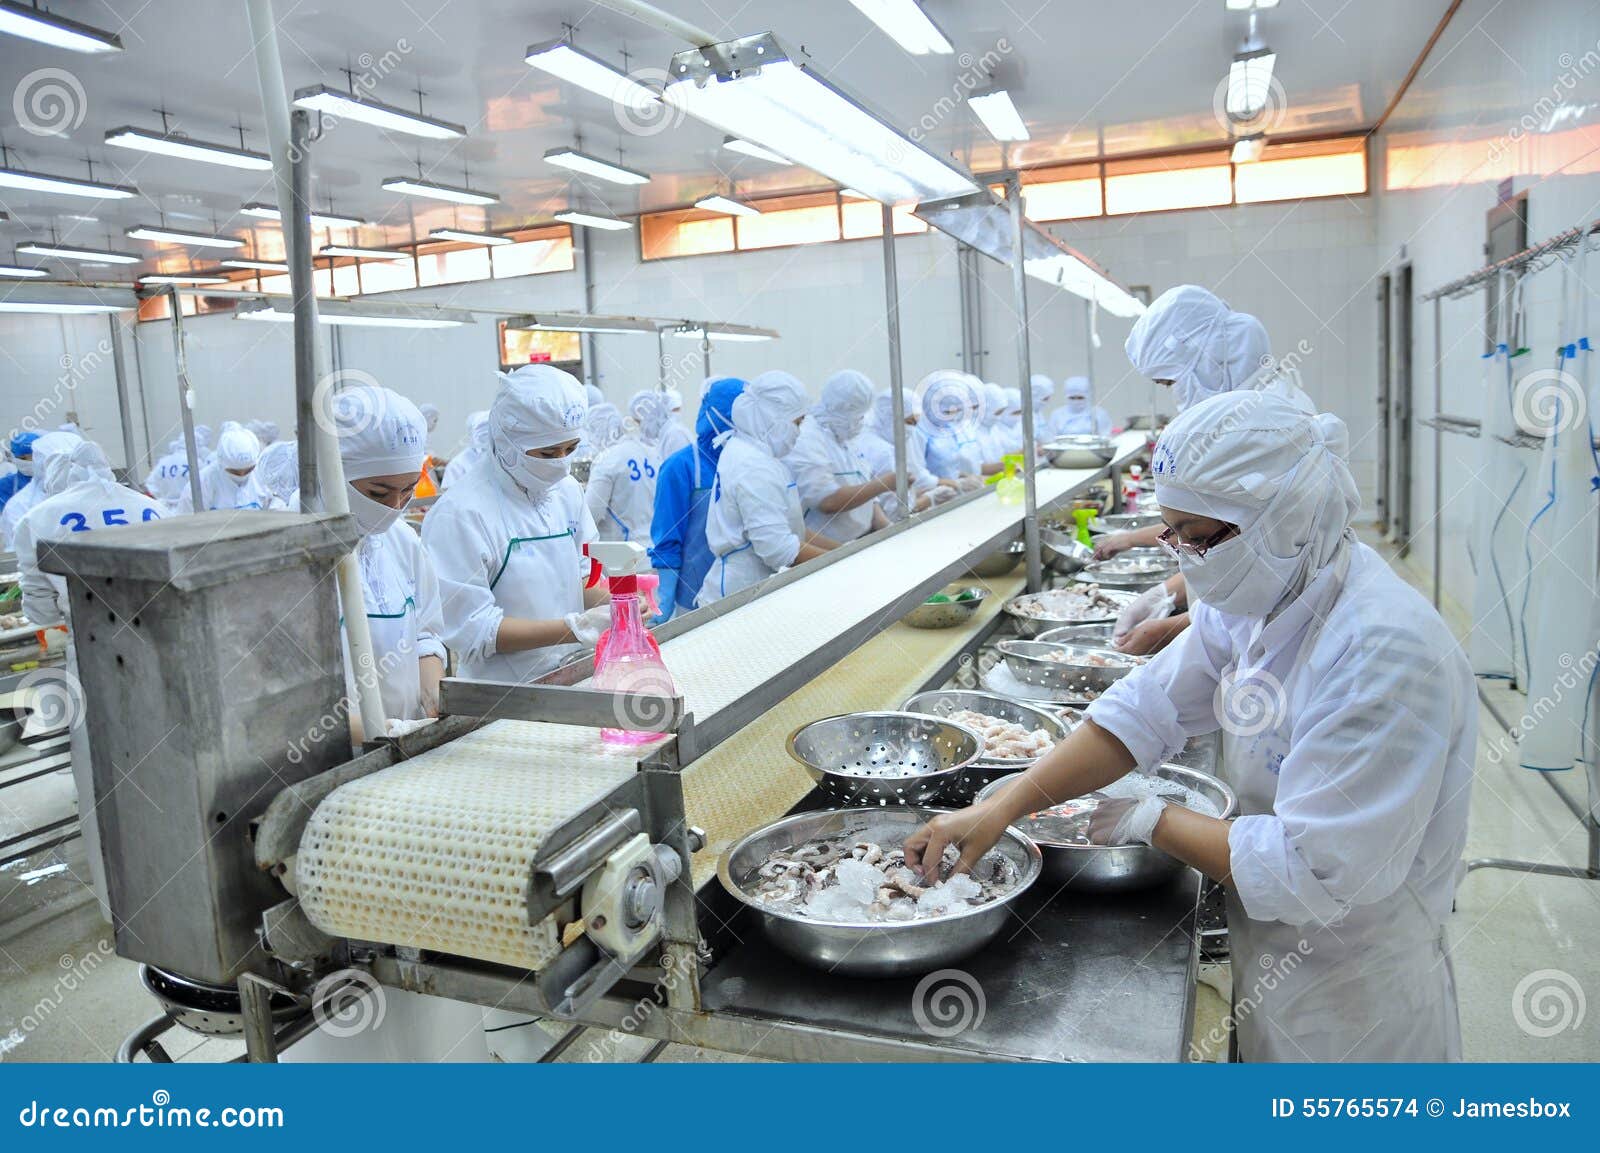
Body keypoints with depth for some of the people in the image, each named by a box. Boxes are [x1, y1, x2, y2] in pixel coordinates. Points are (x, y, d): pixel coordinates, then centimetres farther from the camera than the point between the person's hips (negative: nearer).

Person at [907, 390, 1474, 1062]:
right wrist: (1001, 808, -13)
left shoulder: (1382, 654, -31)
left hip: (1352, 1011, -7)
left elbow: (1314, 871, -31)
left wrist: (1154, 821, -18)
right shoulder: (1260, 597, -4)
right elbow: (1146, 709, -4)